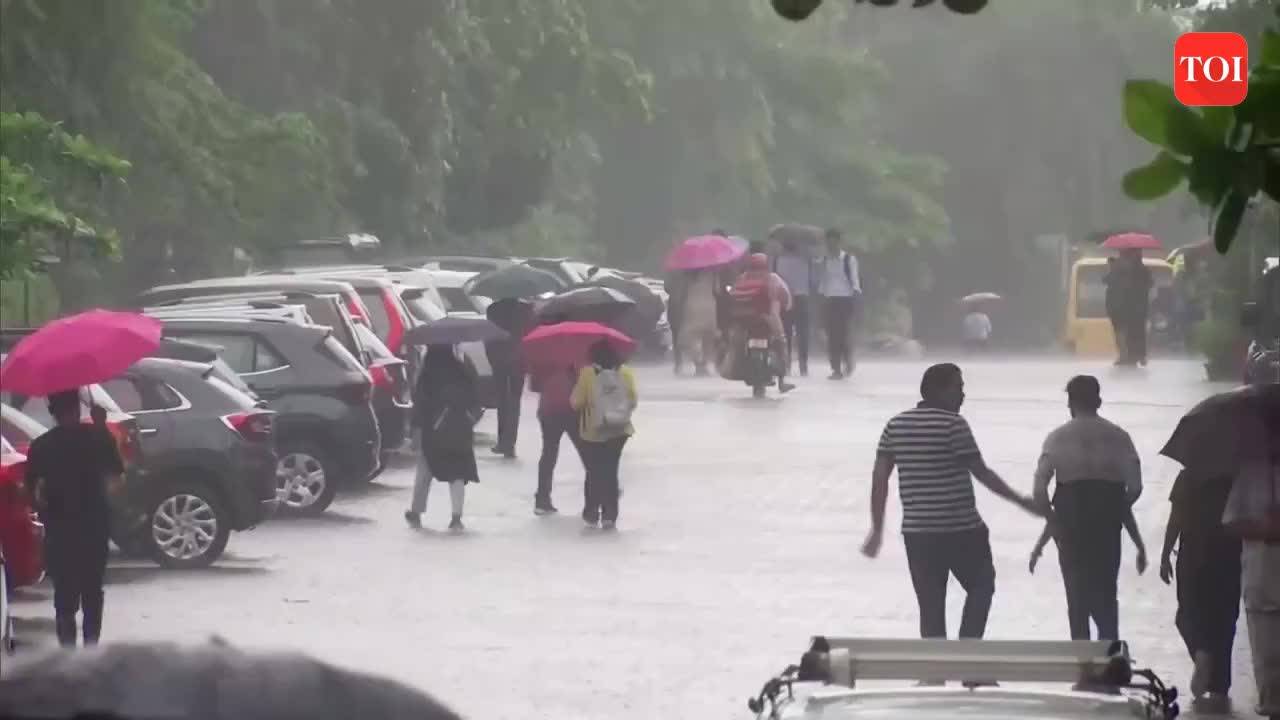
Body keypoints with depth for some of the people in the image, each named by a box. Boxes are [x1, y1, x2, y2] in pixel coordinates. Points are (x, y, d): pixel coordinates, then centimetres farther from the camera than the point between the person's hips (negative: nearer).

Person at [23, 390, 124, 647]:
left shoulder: (41, 446, -4)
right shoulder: (98, 436, -3)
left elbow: (33, 488, -8)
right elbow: (116, 478, 2)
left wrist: (45, 508, 6)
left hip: (59, 527, -1)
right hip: (94, 523, 1)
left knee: (65, 592, 3)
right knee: (92, 590, 12)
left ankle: (69, 650, -4)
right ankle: (91, 647, 10)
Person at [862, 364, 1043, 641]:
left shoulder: (896, 425, 6)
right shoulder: (953, 424, -11)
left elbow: (879, 479, 5)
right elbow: (982, 473, -10)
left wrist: (877, 530, 10)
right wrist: (1022, 502, -1)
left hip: (916, 531, 5)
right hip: (961, 528, -5)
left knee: (931, 605, 10)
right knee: (981, 586, 15)